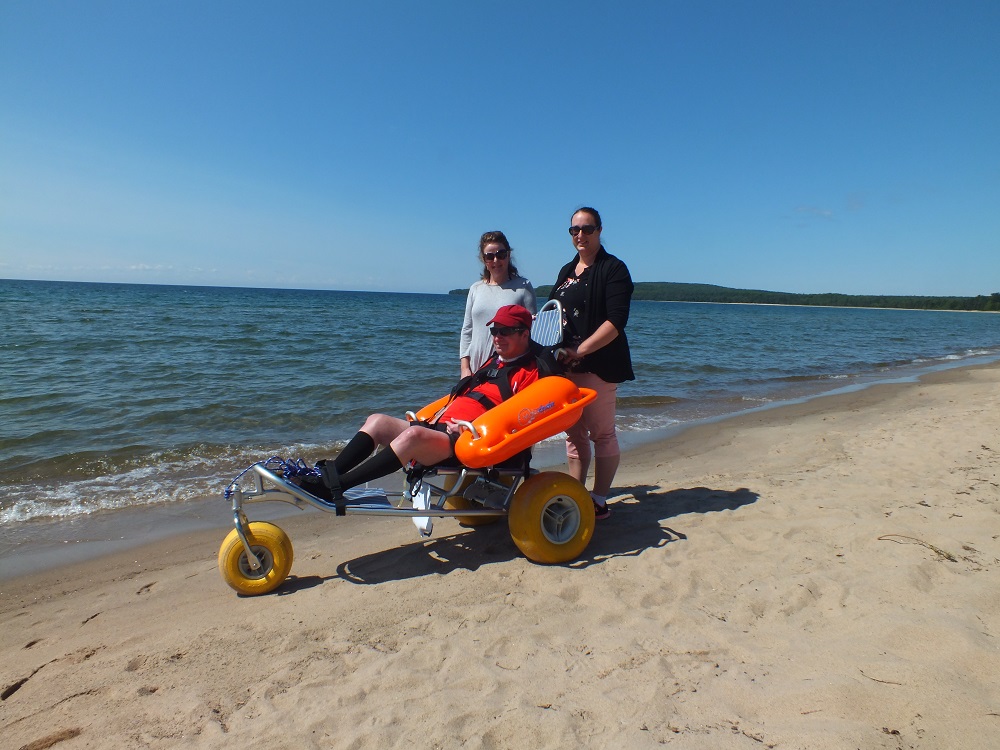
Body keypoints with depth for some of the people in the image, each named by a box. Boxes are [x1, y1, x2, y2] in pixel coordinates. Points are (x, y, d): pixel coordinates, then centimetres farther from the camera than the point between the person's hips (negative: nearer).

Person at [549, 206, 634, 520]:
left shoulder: (614, 269, -4)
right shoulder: (566, 271, 18)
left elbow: (616, 321, -15)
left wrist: (580, 350, -22)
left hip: (598, 364, -7)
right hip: (566, 365, 7)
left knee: (602, 433, 1)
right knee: (574, 433, 11)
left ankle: (600, 501, 11)